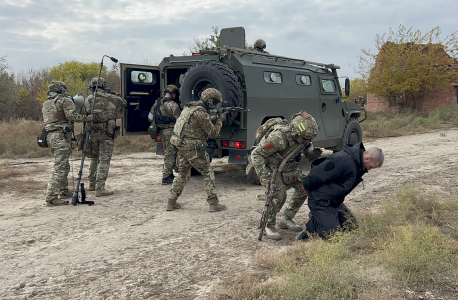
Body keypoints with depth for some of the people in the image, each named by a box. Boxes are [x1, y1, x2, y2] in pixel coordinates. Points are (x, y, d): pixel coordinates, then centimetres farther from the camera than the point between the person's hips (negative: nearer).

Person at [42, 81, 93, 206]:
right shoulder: (64, 100, -5)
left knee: (64, 166, 21)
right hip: (61, 136, -9)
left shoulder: (46, 103, 20)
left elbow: (44, 119, 22)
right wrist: (87, 117, -5)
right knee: (59, 167, -9)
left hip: (50, 136, 9)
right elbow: (72, 115, -16)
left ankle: (63, 191, 30)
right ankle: (51, 198, -11)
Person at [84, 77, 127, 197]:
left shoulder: (88, 99, 5)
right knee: (104, 160, -2)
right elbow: (124, 102, 13)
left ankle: (92, 183, 30)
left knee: (94, 158, 20)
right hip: (107, 133, -4)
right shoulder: (110, 98, -2)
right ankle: (100, 188, -6)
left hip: (92, 133, 4)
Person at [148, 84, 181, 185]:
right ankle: (166, 177, -1)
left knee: (169, 153, 18)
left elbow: (150, 117, 18)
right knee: (170, 154, -3)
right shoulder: (172, 105, -14)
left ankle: (170, 174, 23)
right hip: (170, 131, -8)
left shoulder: (157, 103, 12)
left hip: (161, 131, 8)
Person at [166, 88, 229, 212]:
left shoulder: (189, 106, 11)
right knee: (208, 174, 3)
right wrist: (220, 119, 0)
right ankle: (213, 204, 6)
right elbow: (213, 133, -11)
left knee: (182, 174, 19)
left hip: (181, 146, 9)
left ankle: (171, 202, 22)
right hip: (193, 148, -9)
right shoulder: (201, 113, -17)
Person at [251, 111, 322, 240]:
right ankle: (268, 227, -7)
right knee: (279, 194, -26)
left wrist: (314, 153, -20)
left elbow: (308, 147, 5)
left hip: (288, 169, 8)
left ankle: (286, 219, 15)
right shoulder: (278, 137, -35)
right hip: (270, 169, -8)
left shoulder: (302, 136, -14)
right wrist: (265, 176, -33)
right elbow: (256, 154, -28)